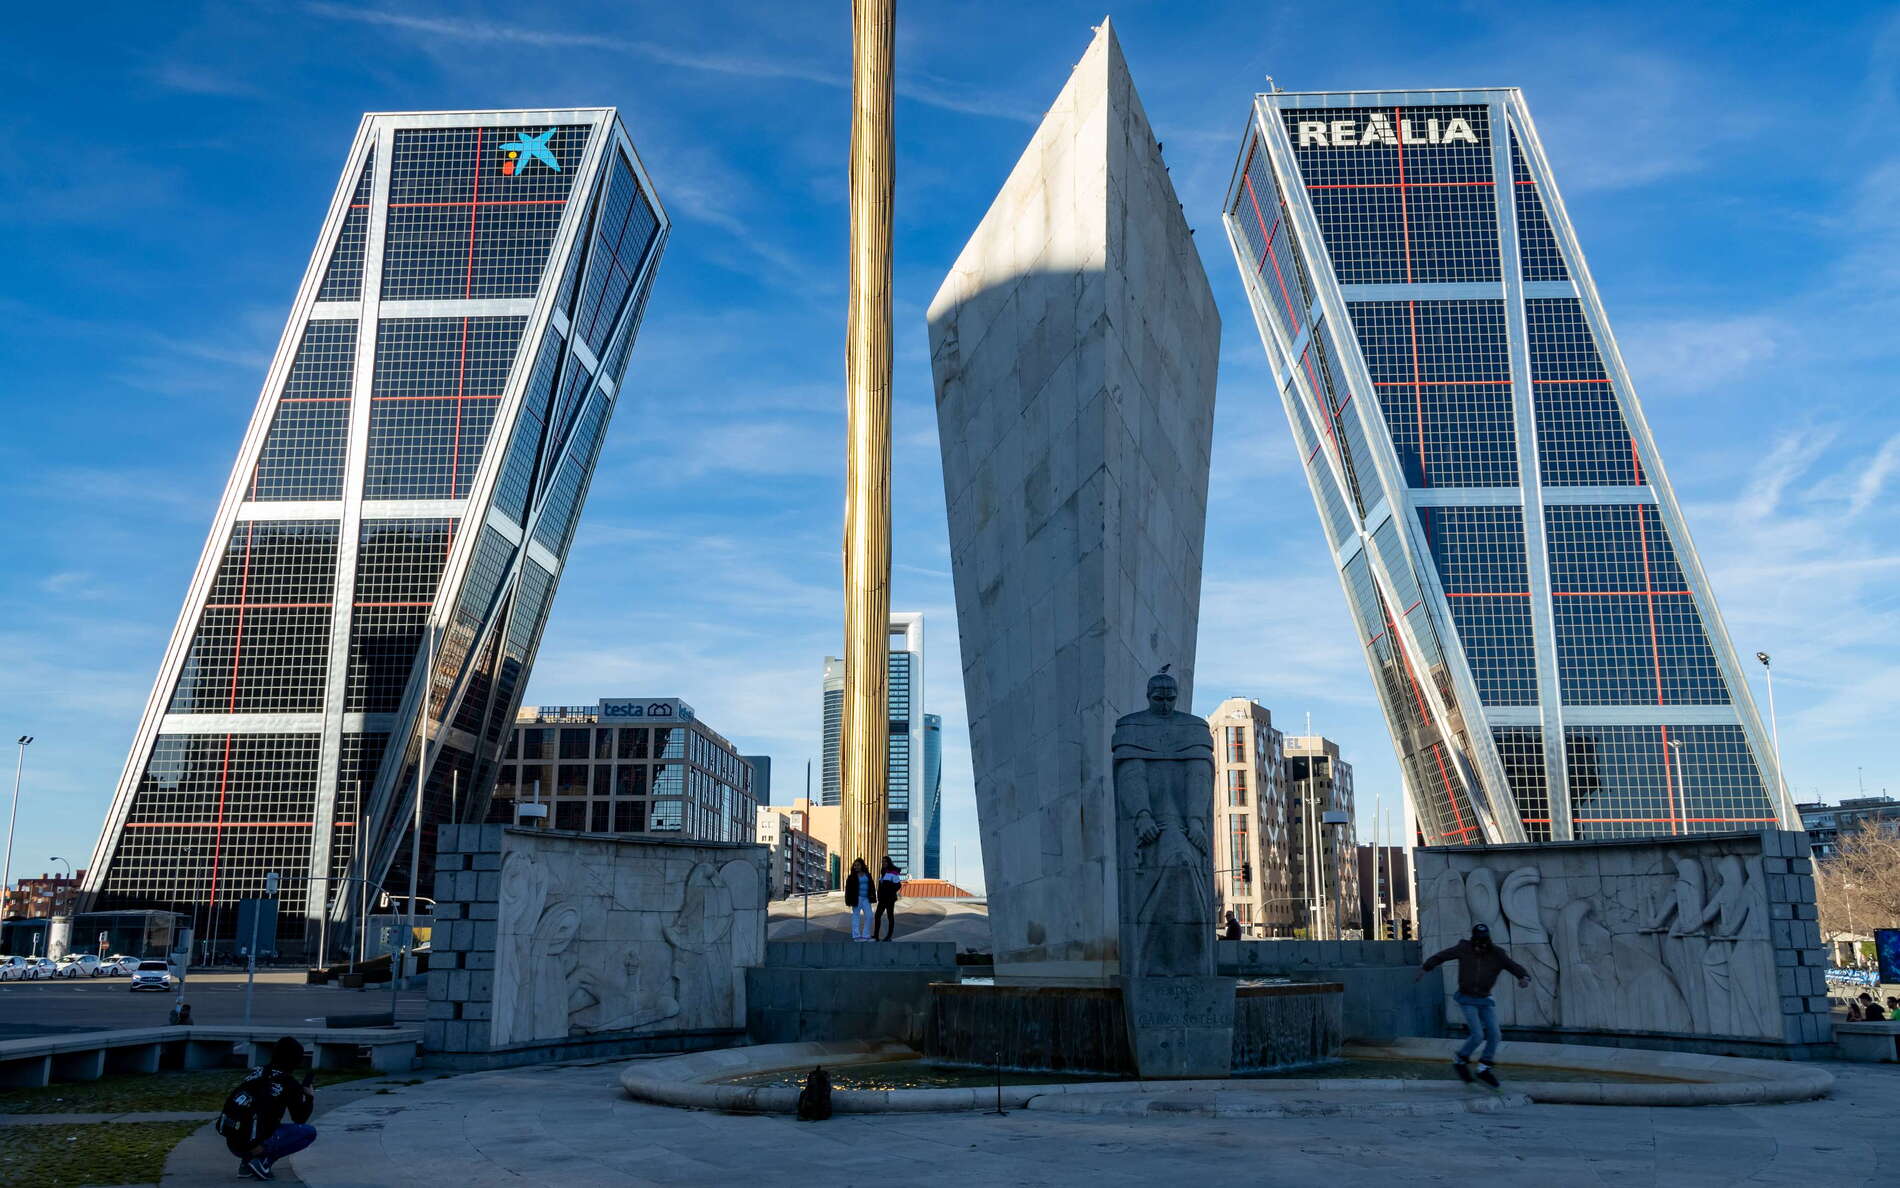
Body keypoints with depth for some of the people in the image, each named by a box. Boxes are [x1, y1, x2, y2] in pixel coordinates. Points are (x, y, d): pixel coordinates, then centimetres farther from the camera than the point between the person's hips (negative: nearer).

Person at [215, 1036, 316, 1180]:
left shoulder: (255, 1073, 13)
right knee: (310, 1132, 4)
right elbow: (300, 1119, 6)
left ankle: (246, 1163, 15)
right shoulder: (289, 1084, -4)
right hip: (254, 1144, -7)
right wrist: (309, 1097, 25)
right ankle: (263, 1159, -7)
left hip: (231, 1142, 7)